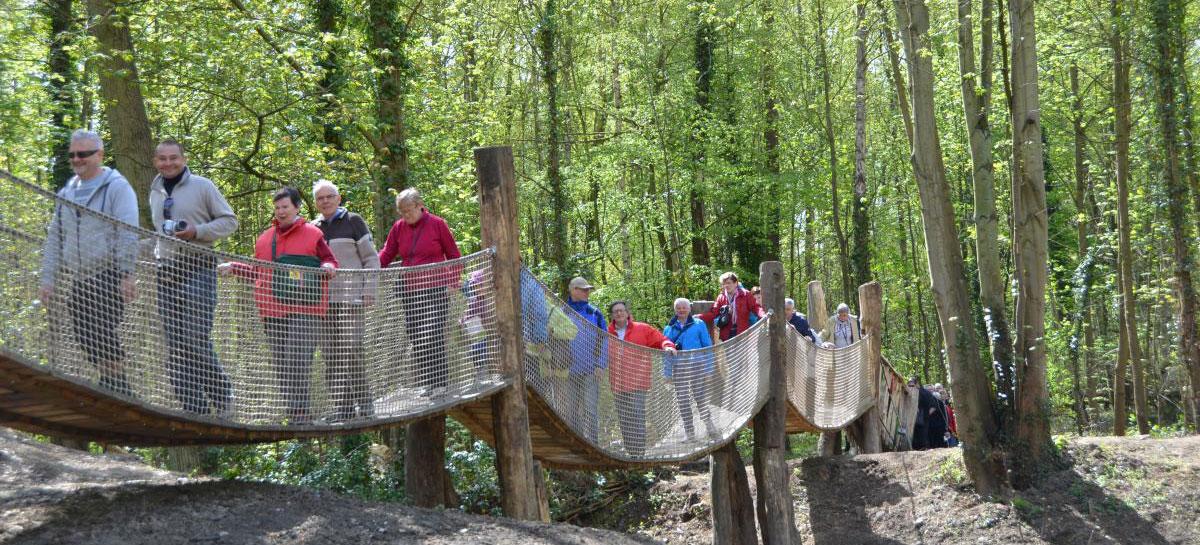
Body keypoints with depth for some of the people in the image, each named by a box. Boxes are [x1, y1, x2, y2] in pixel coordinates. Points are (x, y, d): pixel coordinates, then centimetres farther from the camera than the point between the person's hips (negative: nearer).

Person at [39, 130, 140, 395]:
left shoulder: (116, 187, -3)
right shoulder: (67, 192, 18)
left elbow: (128, 234, -11)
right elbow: (54, 238, 19)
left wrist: (127, 275, -19)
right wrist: (48, 279, 11)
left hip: (108, 276, -7)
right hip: (79, 281, 7)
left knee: (103, 336, -13)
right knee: (86, 340, 4)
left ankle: (117, 392, -5)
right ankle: (113, 393, 12)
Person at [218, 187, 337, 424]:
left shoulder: (313, 234, 5)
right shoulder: (265, 238, 19)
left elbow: (331, 261, 8)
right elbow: (259, 271, 26)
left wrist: (328, 267, -15)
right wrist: (233, 267, 16)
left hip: (303, 310, -6)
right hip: (273, 311, 6)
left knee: (297, 363, -15)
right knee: (280, 365, 4)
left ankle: (299, 414, -14)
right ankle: (295, 412, 10)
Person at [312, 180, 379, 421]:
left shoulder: (353, 222, 3)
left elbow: (371, 259, 2)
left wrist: (369, 292, -6)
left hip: (351, 297, -4)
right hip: (324, 299, 4)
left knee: (352, 348, -10)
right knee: (330, 353, 1)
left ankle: (363, 402, -3)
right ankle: (342, 406, 5)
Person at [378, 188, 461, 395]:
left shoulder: (437, 224, 0)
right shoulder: (399, 227, 9)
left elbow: (453, 255, 5)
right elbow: (386, 254, 9)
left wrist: (452, 282, -4)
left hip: (435, 290, -4)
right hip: (409, 291, 4)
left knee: (434, 336, -8)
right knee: (415, 338, 2)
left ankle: (440, 382, -3)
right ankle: (425, 382, 8)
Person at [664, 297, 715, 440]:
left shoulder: (699, 325, 4)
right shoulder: (669, 329, 11)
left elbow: (707, 347, 3)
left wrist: (708, 369, -3)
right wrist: (667, 373, 7)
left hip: (697, 368, -2)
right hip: (678, 370, 2)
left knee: (701, 397, -2)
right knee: (682, 401, 4)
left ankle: (708, 423, 18)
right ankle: (689, 430, 13)